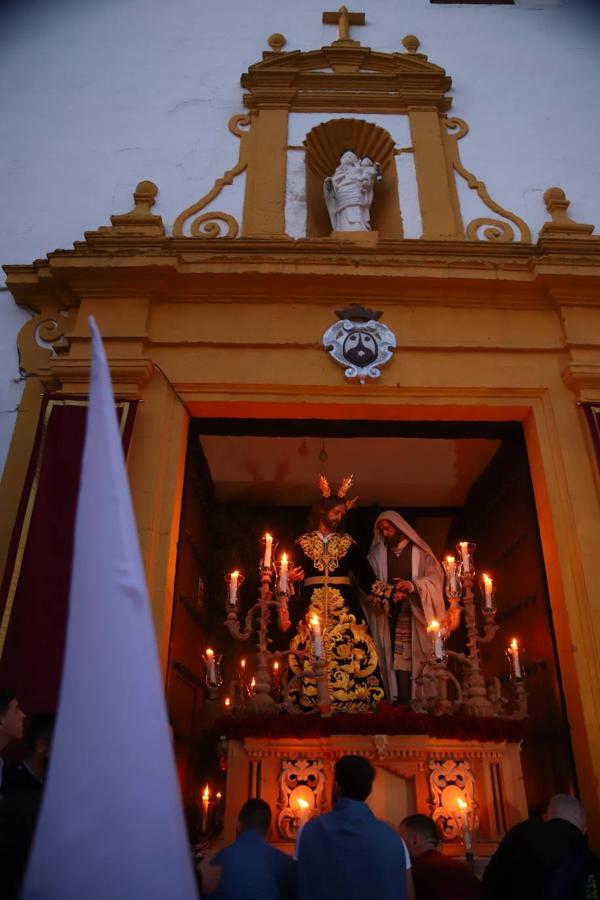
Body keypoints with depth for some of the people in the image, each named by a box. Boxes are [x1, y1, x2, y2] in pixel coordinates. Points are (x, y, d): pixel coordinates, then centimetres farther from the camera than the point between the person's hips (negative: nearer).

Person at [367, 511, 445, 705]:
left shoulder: (419, 551, 9)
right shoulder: (377, 554, 15)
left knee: (414, 660, -11)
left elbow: (435, 578, -1)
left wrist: (412, 585, -19)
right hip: (388, 615, 2)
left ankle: (417, 704, -6)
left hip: (415, 614, -1)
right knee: (394, 660, -7)